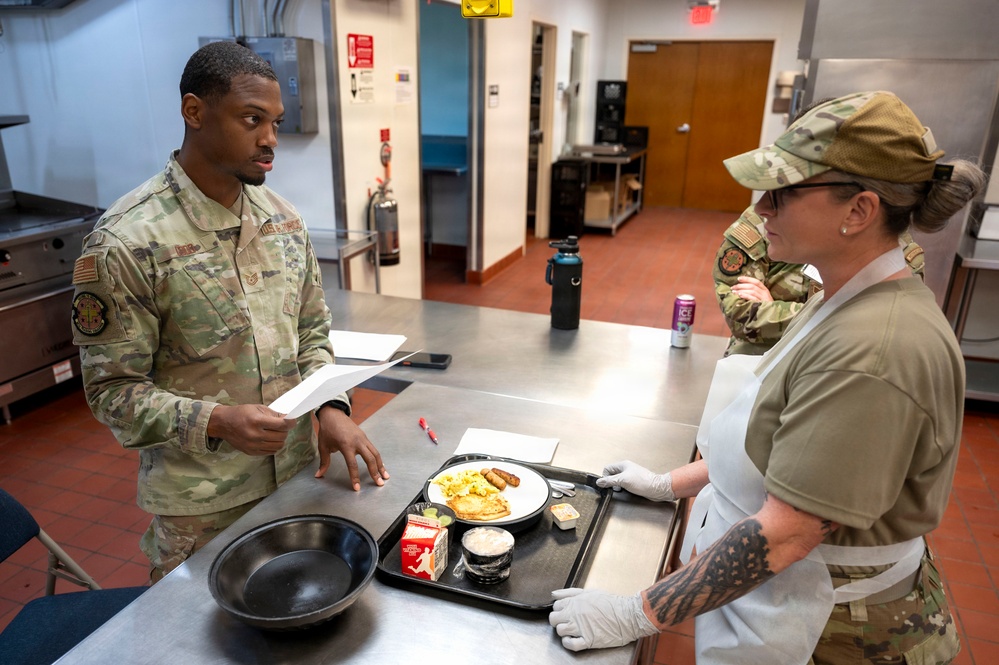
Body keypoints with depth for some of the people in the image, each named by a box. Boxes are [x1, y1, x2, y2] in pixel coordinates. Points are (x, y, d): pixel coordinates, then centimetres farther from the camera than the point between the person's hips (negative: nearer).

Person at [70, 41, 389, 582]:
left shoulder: (282, 217, 1)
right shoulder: (126, 242, -18)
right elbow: (113, 390, -14)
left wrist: (331, 406, -8)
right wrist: (216, 423, -29)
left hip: (298, 476, 6)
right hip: (201, 507, -5)